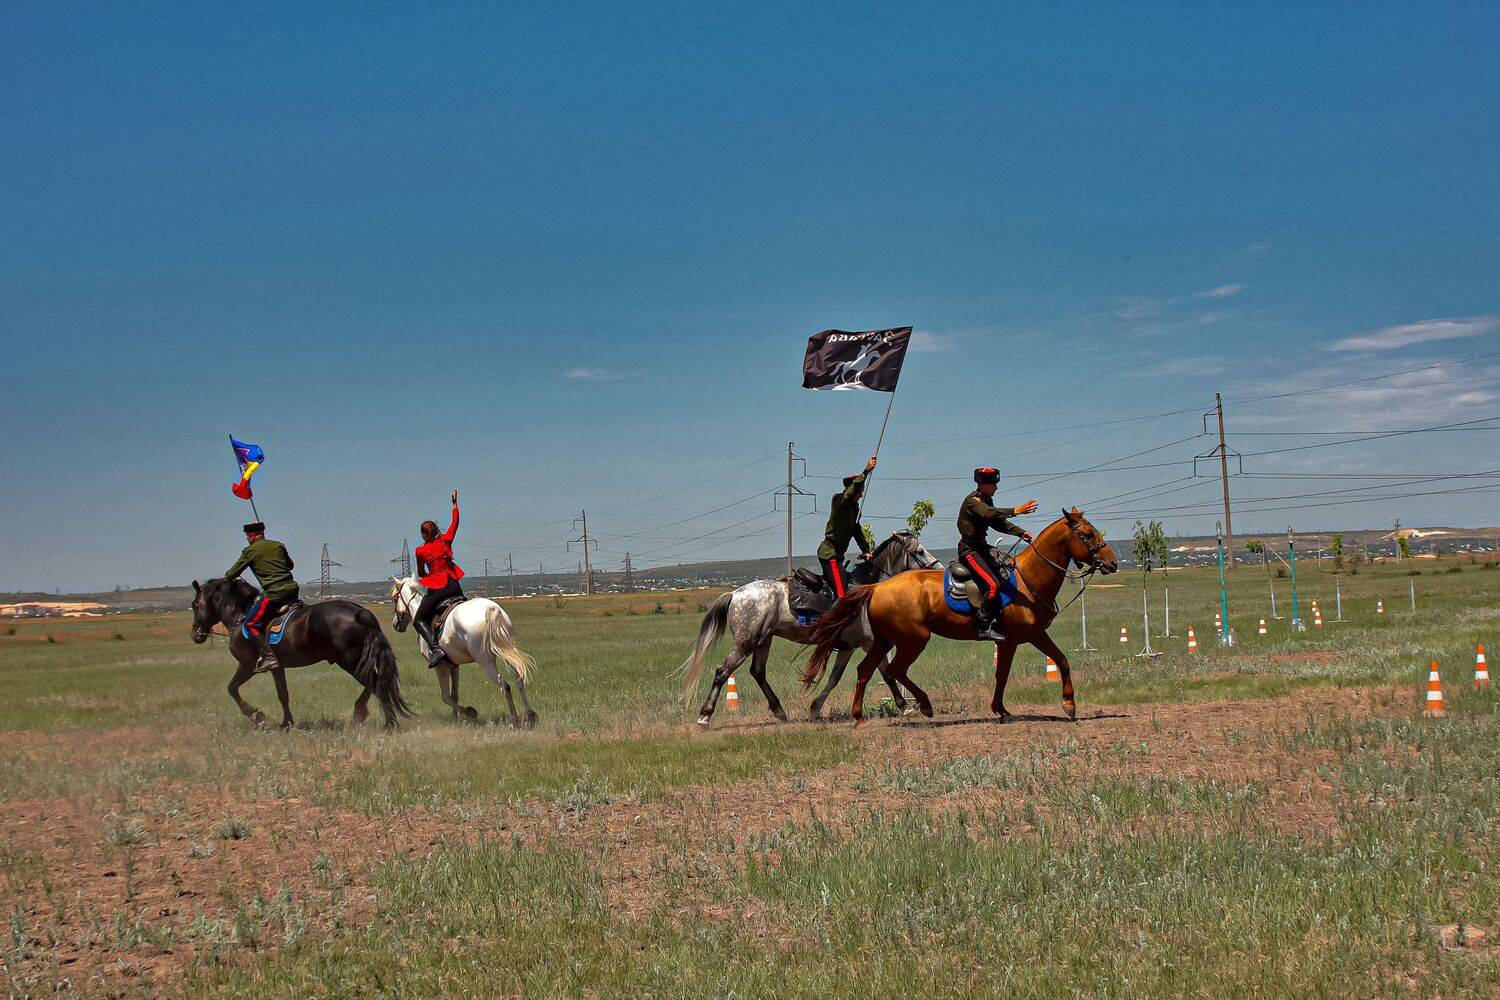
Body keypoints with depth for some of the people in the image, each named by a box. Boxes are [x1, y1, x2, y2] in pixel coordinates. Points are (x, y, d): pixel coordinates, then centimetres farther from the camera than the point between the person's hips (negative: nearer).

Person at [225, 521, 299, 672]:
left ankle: (269, 657, -14)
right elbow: (290, 565, 30)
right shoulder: (279, 545, 16)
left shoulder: (250, 551, 1)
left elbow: (234, 572, 9)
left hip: (274, 593, -7)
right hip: (292, 589, 7)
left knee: (249, 626, -2)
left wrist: (224, 580, 29)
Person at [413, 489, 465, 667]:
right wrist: (455, 502, 26)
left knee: (419, 620, 3)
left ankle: (436, 648, -19)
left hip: (436, 588, -5)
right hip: (454, 585, 5)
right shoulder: (445, 540, 3)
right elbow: (455, 522, 17)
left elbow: (421, 573, 9)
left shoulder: (420, 551, -5)